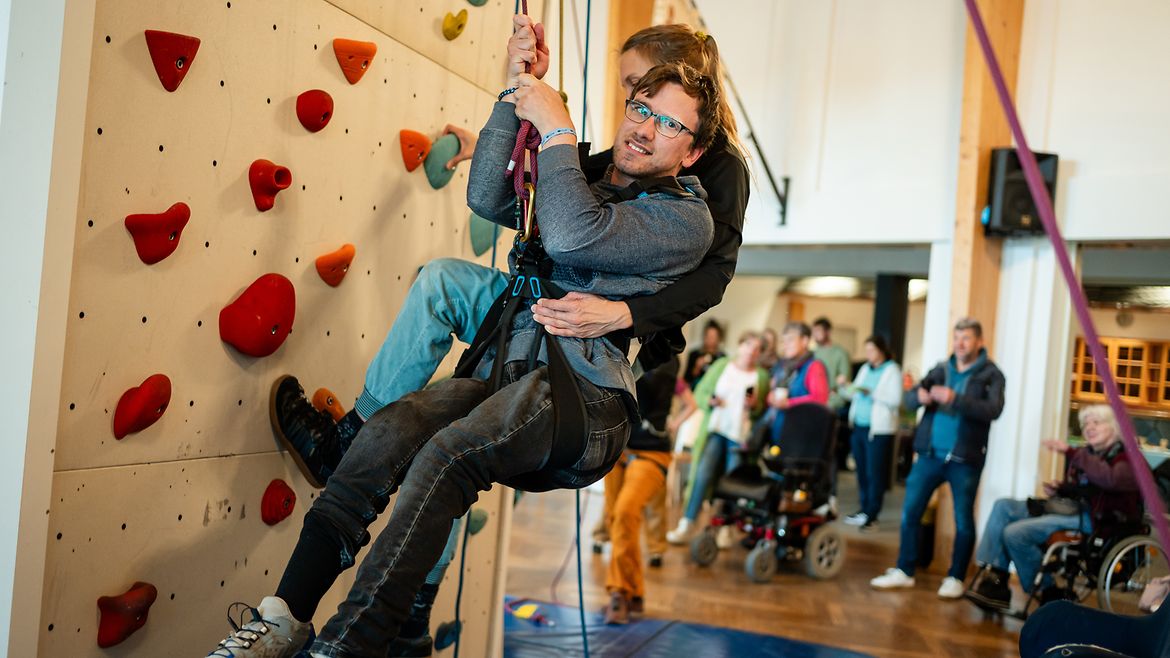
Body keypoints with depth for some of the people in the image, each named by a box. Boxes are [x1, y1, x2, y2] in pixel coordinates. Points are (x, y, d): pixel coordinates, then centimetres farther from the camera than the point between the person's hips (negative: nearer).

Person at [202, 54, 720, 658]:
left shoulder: (685, 217, 4)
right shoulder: (580, 186, 27)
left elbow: (570, 237, -13)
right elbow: (486, 197, 12)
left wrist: (556, 128, -4)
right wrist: (513, 103, 7)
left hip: (588, 393, -5)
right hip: (507, 372, 6)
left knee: (448, 455, -31)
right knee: (390, 429, -22)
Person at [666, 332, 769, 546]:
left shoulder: (762, 375, 8)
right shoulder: (721, 365, 9)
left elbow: (763, 412, 9)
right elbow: (700, 392, 9)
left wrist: (755, 405, -11)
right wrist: (710, 400, -11)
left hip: (741, 435, 1)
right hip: (715, 429, 0)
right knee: (703, 474, -11)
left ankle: (725, 529, 13)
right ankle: (685, 525, -4)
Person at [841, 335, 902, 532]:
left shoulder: (892, 370, -3)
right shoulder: (865, 368, 16)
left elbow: (896, 400, -13)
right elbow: (854, 394, 16)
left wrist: (871, 393, -21)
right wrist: (845, 388, -4)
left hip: (878, 429, -6)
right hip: (859, 426, 6)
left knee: (874, 473, -4)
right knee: (862, 471, 9)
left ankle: (871, 516, 1)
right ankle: (864, 510, 18)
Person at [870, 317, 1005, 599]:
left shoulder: (990, 375, -2)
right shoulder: (941, 370, 10)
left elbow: (993, 410, -18)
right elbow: (909, 398, 4)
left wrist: (955, 398, -29)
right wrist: (919, 396, -20)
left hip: (965, 460, -4)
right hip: (930, 454, 4)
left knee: (963, 521, 5)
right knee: (910, 512, 4)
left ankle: (955, 578, 18)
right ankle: (904, 571, 14)